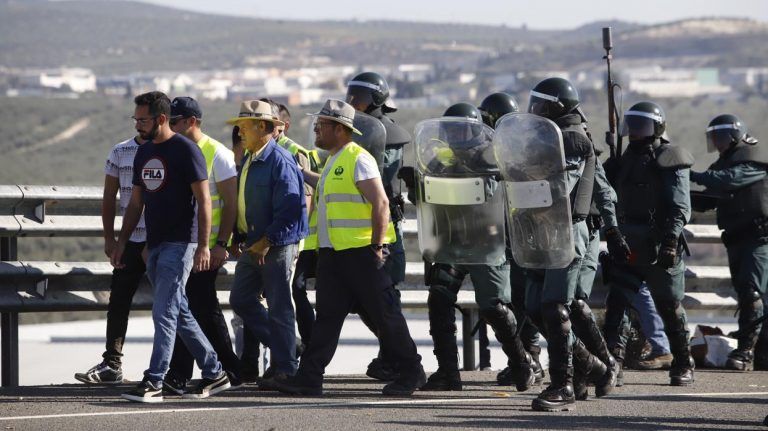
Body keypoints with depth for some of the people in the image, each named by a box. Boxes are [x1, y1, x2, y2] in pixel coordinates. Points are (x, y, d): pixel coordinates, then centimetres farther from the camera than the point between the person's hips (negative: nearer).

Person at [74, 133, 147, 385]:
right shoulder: (120, 153, 7)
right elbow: (109, 197, 11)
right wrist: (109, 238, 4)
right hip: (131, 240, 3)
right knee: (118, 301, -2)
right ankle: (111, 364, 0)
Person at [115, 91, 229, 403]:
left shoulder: (185, 150, -9)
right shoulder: (144, 153, 15)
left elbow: (203, 200, -11)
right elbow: (136, 203, 21)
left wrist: (203, 245, -17)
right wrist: (122, 242, 15)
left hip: (179, 243, -8)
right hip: (155, 245, 8)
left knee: (164, 313, -13)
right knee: (179, 314, 12)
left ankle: (153, 383, -15)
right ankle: (214, 374, 21)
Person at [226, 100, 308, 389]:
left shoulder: (280, 161, -15)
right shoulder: (248, 161, 14)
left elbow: (290, 208, -20)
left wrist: (268, 241, -21)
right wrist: (238, 238, 11)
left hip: (277, 246, -9)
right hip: (253, 245, 9)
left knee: (279, 307, -3)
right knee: (241, 299, 9)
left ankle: (285, 369, 4)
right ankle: (280, 347, 21)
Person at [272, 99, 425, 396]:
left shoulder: (358, 159, -10)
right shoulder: (333, 162, 20)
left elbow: (381, 203, -16)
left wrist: (377, 247, -20)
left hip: (360, 250, -9)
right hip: (332, 252, 9)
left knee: (384, 313, -3)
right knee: (326, 316, 4)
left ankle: (411, 372, 4)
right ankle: (309, 377, 1)